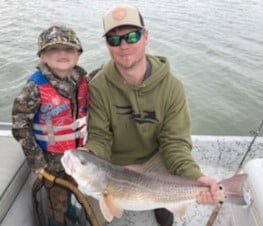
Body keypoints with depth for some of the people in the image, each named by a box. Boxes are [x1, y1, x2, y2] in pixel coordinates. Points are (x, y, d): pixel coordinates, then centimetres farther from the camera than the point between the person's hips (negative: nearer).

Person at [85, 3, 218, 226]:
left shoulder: (172, 87, -19)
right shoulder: (98, 86, -20)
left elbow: (175, 142, -18)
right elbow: (99, 137, -17)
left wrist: (195, 177, -37)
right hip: (112, 169, 0)